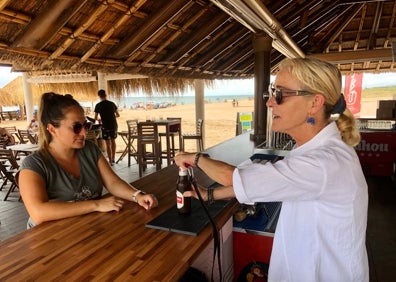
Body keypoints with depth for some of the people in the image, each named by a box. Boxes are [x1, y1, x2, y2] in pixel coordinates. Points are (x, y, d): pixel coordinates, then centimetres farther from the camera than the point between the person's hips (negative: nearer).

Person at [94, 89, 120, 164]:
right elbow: (118, 115, 9)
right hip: (114, 125, 3)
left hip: (106, 126, -3)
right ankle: (113, 158, 24)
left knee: (108, 143, 4)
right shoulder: (112, 104, 3)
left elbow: (95, 118, 0)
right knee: (113, 141, 18)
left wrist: (99, 119, 23)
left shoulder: (98, 105, -5)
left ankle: (110, 161, 7)